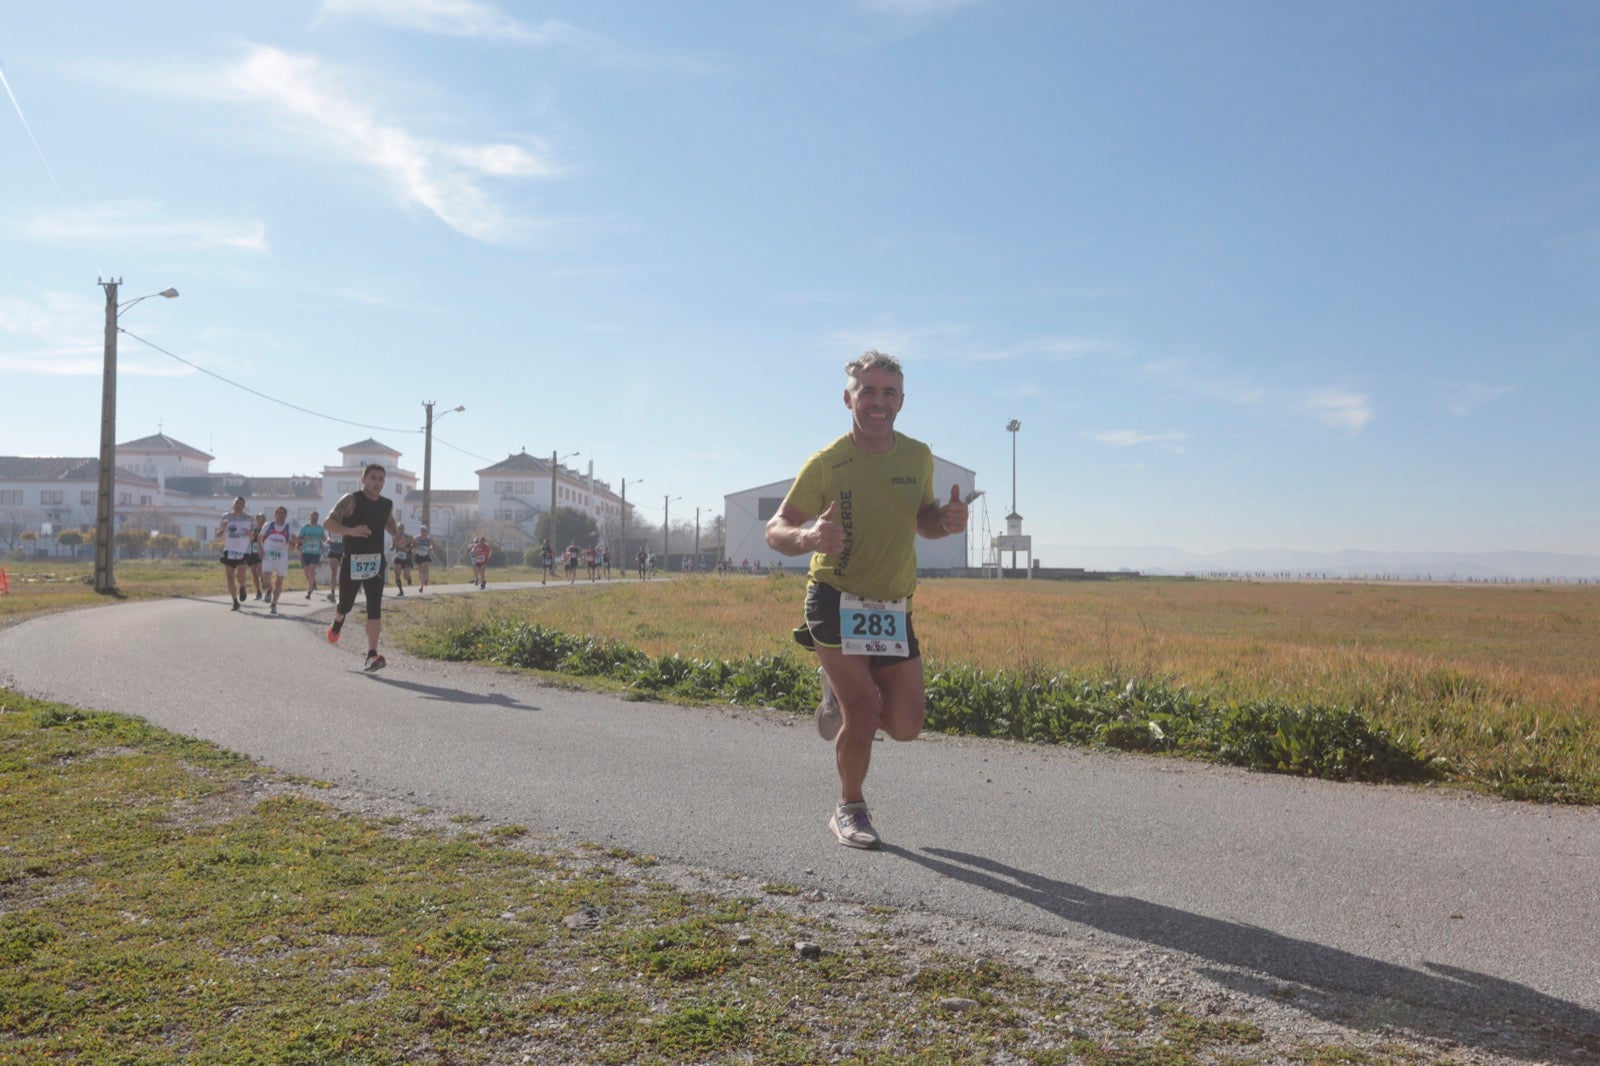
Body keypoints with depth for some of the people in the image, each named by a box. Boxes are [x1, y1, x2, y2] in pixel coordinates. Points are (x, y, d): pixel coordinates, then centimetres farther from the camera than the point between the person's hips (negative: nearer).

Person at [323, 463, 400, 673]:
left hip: (376, 562, 3)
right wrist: (351, 531, -29)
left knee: (375, 608, -9)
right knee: (345, 604, 13)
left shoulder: (387, 504, 8)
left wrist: (397, 533, 3)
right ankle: (337, 623, 50)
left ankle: (372, 656, -13)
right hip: (352, 561, -3)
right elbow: (327, 523, -13)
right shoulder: (351, 500, -8)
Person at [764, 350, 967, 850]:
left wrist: (947, 520, -6)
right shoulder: (826, 463, -10)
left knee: (905, 726, 2)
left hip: (895, 610, 5)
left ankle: (842, 699, 34)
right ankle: (850, 811, 16)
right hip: (837, 604, -4)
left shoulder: (918, 457, 4)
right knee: (863, 714, -11)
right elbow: (775, 530, -7)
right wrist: (807, 537, -31)